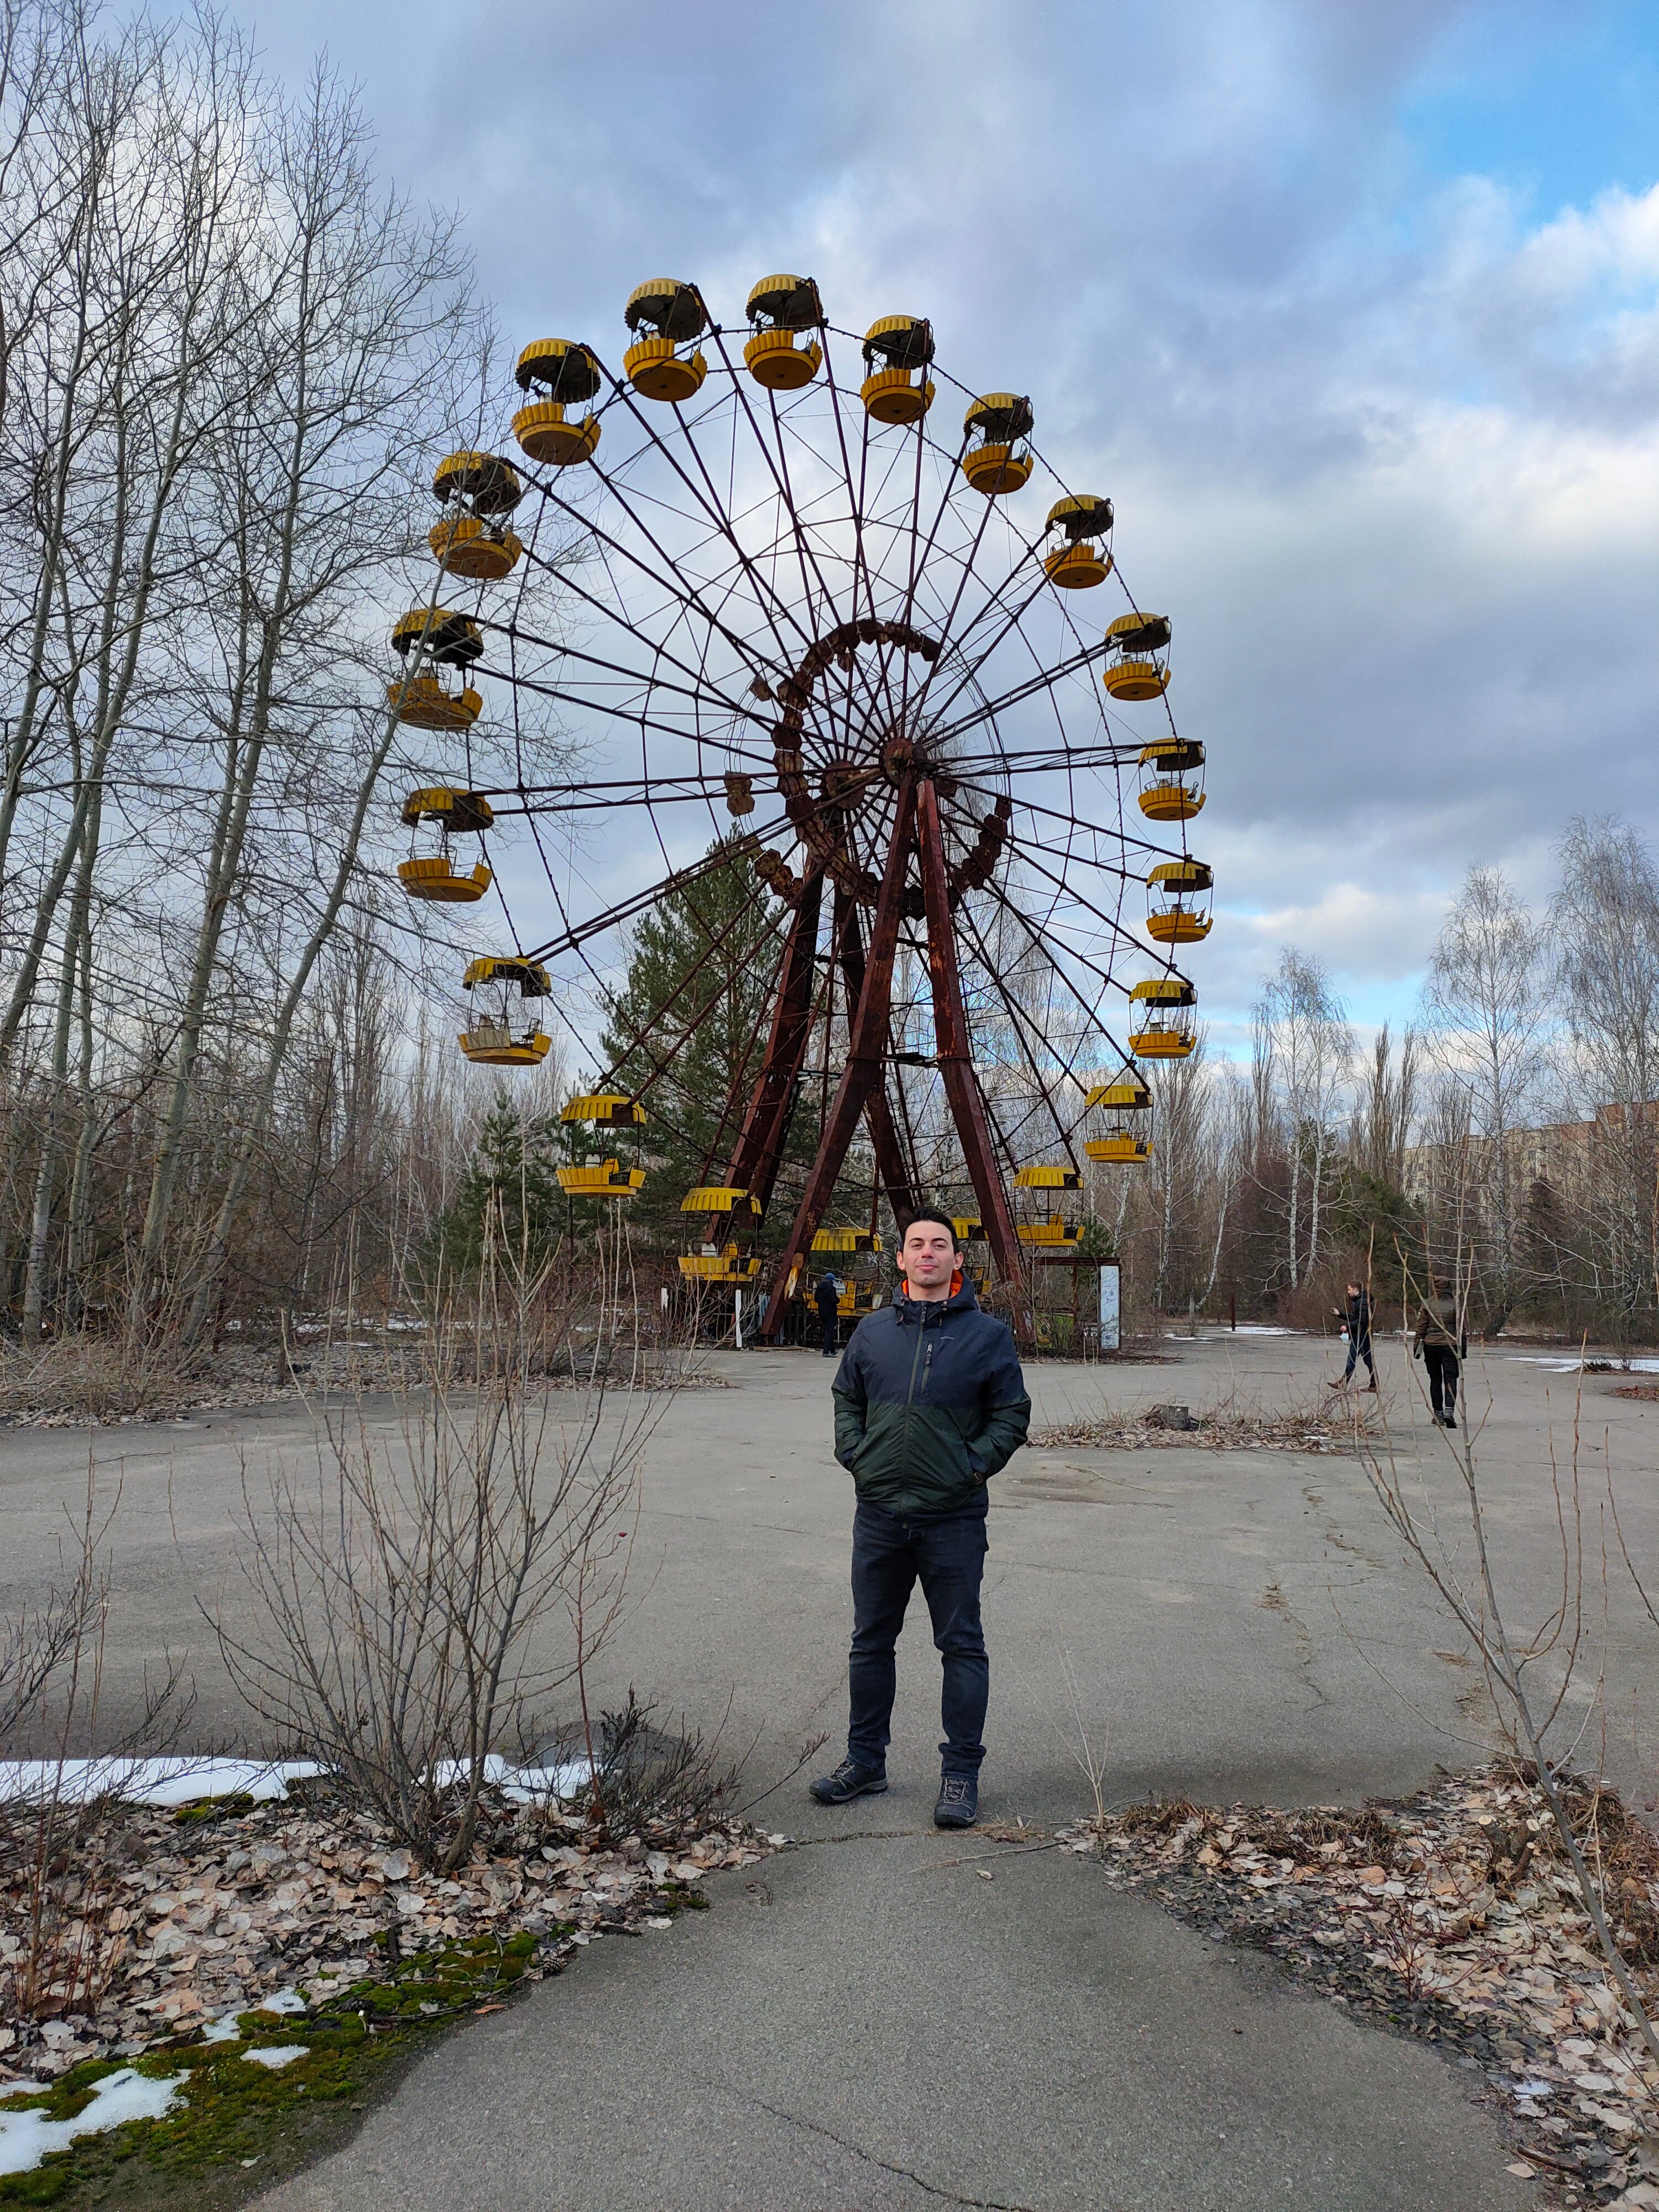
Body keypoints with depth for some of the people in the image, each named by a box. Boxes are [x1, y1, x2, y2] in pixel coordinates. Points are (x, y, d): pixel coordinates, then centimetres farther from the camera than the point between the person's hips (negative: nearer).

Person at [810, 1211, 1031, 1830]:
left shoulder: (987, 1334, -2)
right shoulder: (873, 1331, 6)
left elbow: (1012, 1414, 2)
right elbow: (845, 1398, 17)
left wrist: (974, 1464, -8)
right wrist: (854, 1454, 3)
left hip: (953, 1518, -3)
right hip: (879, 1516, 3)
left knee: (962, 1646, 6)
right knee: (871, 1642, 14)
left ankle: (961, 1772, 18)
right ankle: (865, 1761, 29)